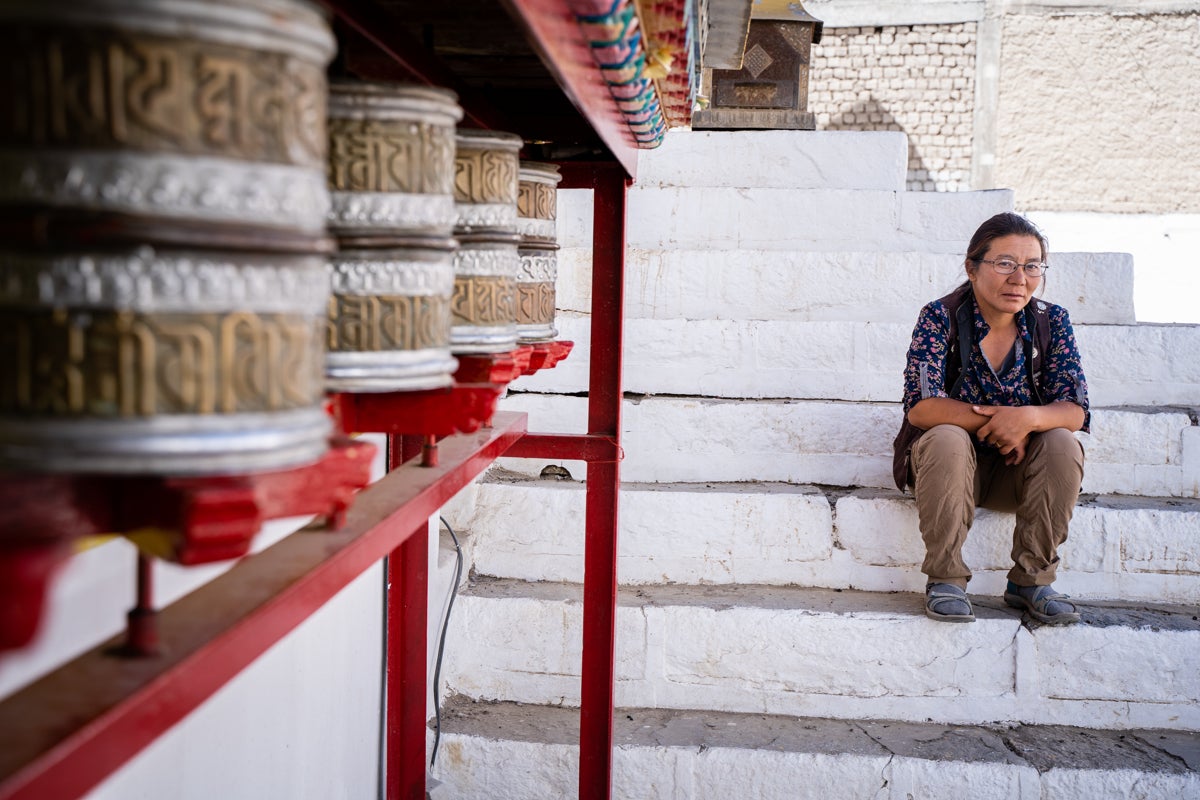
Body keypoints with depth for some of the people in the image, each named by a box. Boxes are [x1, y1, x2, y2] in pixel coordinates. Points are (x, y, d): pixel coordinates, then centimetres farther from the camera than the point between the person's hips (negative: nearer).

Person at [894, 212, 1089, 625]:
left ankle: (1032, 579, -12)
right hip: (949, 463, -2)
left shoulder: (1051, 322, -5)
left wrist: (1028, 418, -34)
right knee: (947, 439, -33)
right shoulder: (940, 318, -13)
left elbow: (1075, 411, -12)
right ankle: (944, 580, -21)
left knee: (1063, 444, -25)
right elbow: (920, 405, -22)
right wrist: (997, 422, -28)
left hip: (1016, 467, 3)